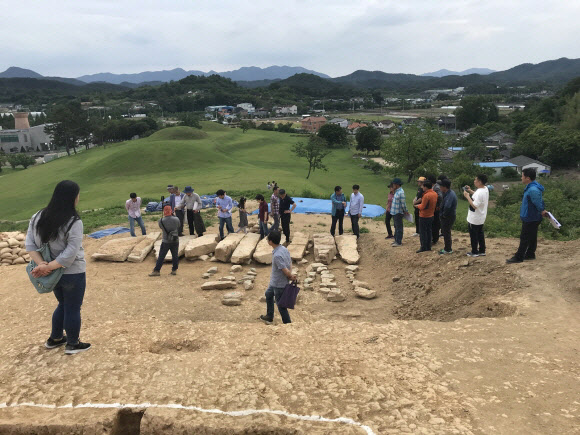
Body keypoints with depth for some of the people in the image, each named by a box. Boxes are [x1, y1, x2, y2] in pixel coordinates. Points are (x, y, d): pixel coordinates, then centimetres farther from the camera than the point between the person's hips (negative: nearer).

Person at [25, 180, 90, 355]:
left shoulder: (38, 217, -2)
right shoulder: (74, 222, -22)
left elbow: (29, 244, -4)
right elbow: (70, 254, -26)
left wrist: (41, 264, -12)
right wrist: (48, 267, -19)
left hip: (53, 273, 7)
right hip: (73, 274, -6)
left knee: (63, 305, 27)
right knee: (73, 309, 12)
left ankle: (54, 339, 41)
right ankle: (73, 344, 28)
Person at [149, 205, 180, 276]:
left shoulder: (161, 221, -12)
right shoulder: (176, 219, -9)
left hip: (166, 241, -1)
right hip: (175, 241, 2)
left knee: (161, 256, 5)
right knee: (175, 256, 13)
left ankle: (156, 271, 8)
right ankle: (174, 270, 19)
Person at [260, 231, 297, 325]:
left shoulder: (277, 255, -32)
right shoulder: (284, 249, -3)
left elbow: (285, 271, -29)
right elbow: (290, 263, 3)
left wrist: (291, 276, -10)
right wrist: (291, 275, -8)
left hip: (279, 284, -10)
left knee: (281, 305, 6)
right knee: (268, 294, 29)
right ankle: (269, 317, 45)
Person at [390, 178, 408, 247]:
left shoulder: (401, 192, -20)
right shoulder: (397, 191, 11)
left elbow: (403, 203, -19)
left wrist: (405, 211, -9)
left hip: (398, 213, -10)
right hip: (394, 212, 10)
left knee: (399, 227, -3)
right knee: (396, 227, 17)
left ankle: (399, 242, 2)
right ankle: (396, 240, 27)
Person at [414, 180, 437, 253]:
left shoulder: (426, 195, -25)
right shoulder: (435, 194, 2)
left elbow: (422, 207, -21)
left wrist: (417, 206, -1)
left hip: (424, 217, -8)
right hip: (431, 216, 8)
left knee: (423, 232, 1)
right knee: (429, 231, 15)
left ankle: (423, 247, 4)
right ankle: (428, 246, 21)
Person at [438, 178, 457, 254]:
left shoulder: (450, 195, -25)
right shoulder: (449, 193, 7)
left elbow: (447, 207, -33)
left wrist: (444, 215, -17)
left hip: (448, 218, -10)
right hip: (447, 217, 10)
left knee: (446, 233, 2)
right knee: (445, 232, 19)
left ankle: (448, 250, 13)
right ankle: (447, 248, 31)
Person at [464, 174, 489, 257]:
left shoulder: (479, 193, -29)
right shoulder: (485, 189, 1)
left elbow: (474, 206, -31)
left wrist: (467, 196, -24)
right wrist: (471, 191, 9)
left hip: (474, 219, -9)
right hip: (481, 218, 9)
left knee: (474, 236, 6)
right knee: (480, 234, 19)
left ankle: (474, 252, 18)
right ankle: (482, 251, 27)